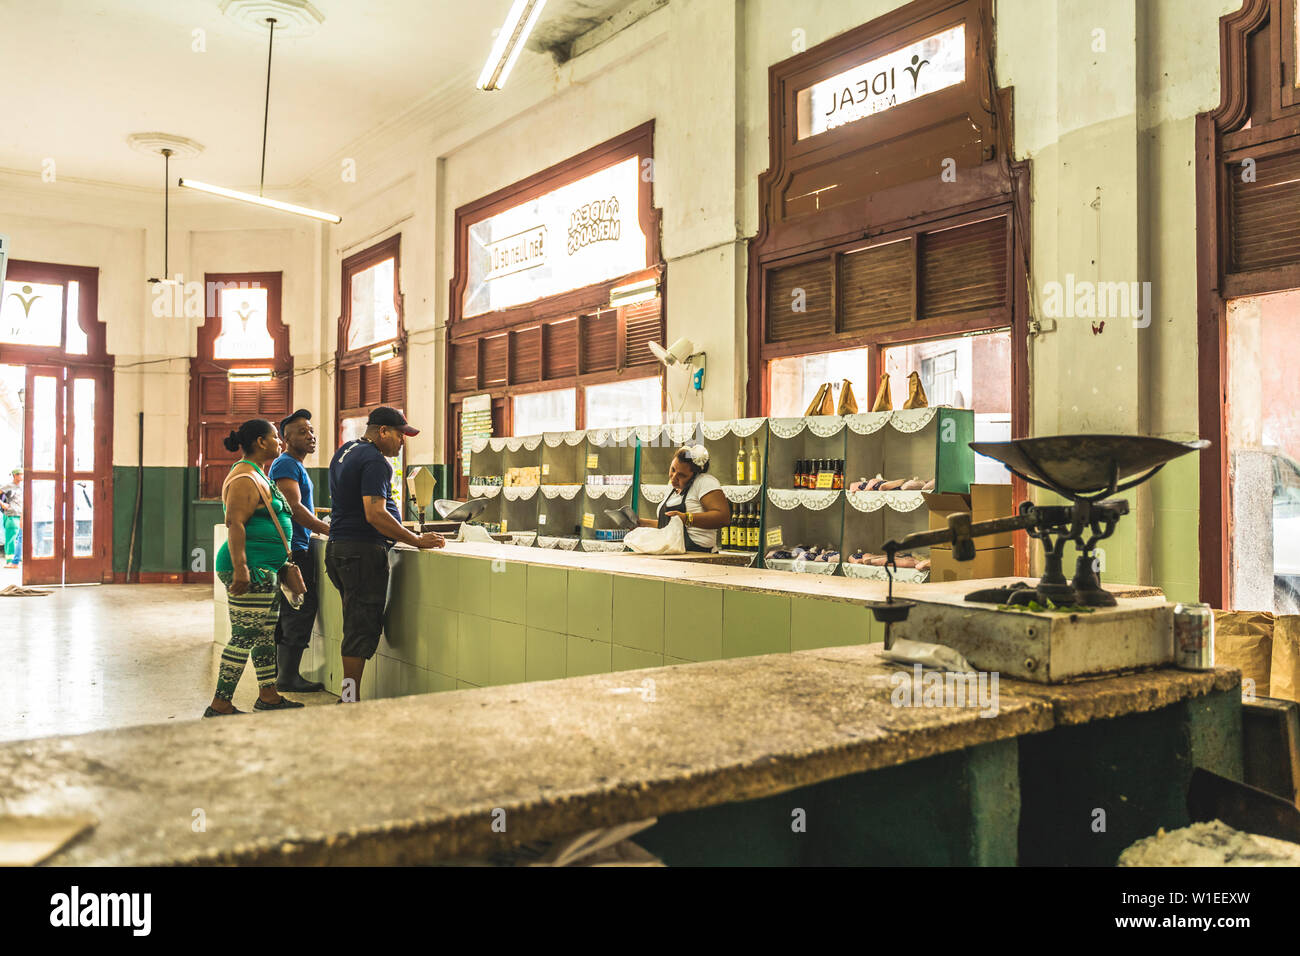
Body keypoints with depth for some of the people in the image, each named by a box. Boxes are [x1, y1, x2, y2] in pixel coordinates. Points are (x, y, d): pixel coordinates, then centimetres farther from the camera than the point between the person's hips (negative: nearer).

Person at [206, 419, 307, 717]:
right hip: (250, 569, -11)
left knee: (266, 634, 15)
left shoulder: (258, 475, 20)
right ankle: (220, 706, -1)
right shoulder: (244, 479, -14)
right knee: (245, 636, -8)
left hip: (265, 569, 11)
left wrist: (282, 564, 29)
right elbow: (235, 524, -22)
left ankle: (268, 696, 23)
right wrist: (240, 569, -28)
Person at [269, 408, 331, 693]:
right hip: (292, 550, -11)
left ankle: (279, 670, 22)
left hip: (293, 548, 11)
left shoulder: (296, 466, 21)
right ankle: (288, 676, -5)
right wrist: (328, 530, -20)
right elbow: (294, 507, -21)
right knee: (302, 608, -9)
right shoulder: (286, 465, -12)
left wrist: (317, 522, 21)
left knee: (288, 612, 14)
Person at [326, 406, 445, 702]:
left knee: (357, 627, 14)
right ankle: (350, 701, -2)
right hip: (363, 551, -10)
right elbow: (375, 514, -24)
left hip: (338, 547, 10)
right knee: (362, 631, -5)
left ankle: (349, 697, 18)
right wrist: (417, 540, -19)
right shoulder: (375, 461, -15)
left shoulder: (345, 451, 17)